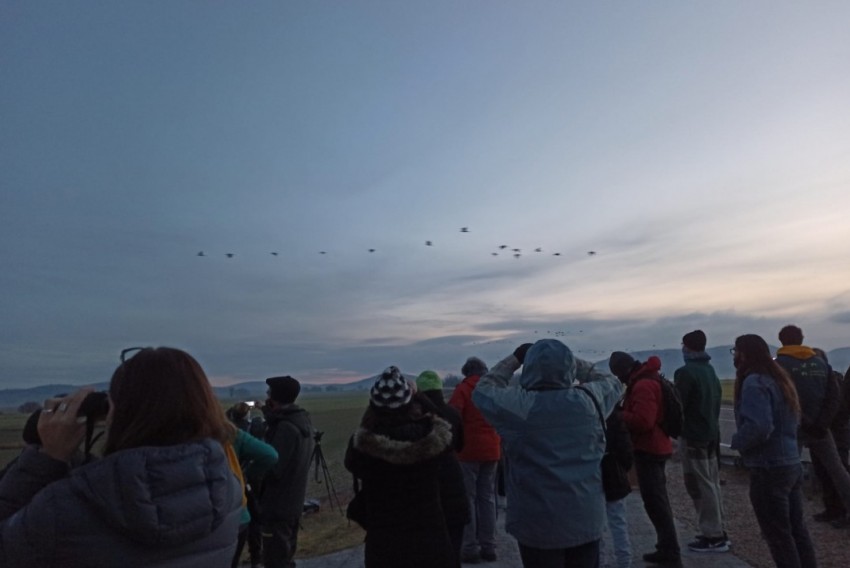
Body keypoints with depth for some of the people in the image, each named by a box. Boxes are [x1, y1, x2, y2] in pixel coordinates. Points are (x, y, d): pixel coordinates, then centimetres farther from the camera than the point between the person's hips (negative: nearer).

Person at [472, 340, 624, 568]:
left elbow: (482, 391, 3)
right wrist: (570, 360, 13)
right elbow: (612, 384, 15)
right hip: (587, 520, 3)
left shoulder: (519, 406, -15)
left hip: (539, 525, -3)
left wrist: (513, 359, 7)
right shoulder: (589, 399, -8)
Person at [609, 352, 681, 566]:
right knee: (658, 500, 18)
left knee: (654, 501, -4)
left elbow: (642, 421, -29)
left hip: (648, 448, -11)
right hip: (655, 446, 11)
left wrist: (618, 415, -17)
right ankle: (667, 549, 29)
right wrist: (624, 412, 5)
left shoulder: (643, 385, -21)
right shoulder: (647, 379, 11)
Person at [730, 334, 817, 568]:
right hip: (791, 464, 9)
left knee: (778, 535, 4)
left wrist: (737, 441, -12)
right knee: (796, 529, 18)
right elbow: (791, 420, 20)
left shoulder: (754, 382, -19)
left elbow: (758, 426, -29)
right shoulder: (779, 378, 11)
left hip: (769, 469, -9)